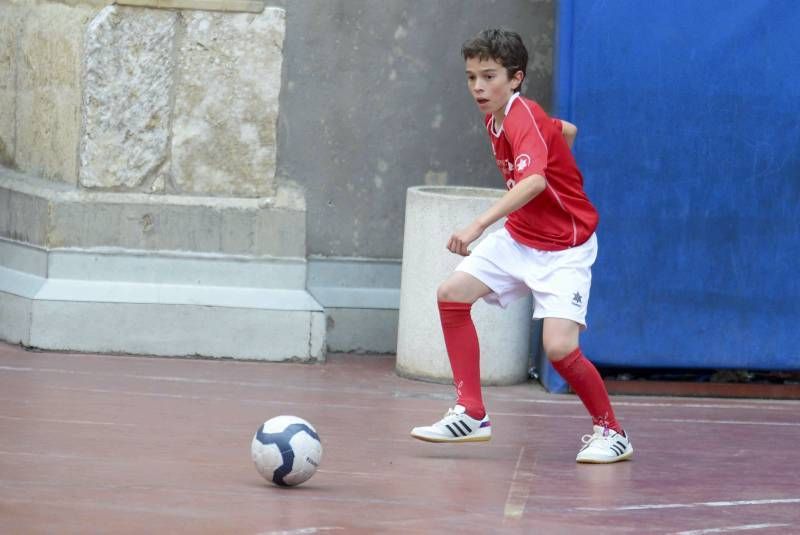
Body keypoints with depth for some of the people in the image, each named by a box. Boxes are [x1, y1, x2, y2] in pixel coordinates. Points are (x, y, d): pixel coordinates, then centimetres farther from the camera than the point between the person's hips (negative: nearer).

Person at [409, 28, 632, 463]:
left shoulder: (523, 119, -25)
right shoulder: (495, 119, 2)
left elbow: (534, 181, -46)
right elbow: (567, 130, 19)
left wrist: (478, 225, -54)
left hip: (563, 248, -9)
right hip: (518, 236, 9)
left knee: (559, 347, -20)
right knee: (452, 294, -2)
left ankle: (609, 431, 2)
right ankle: (471, 415, 4)